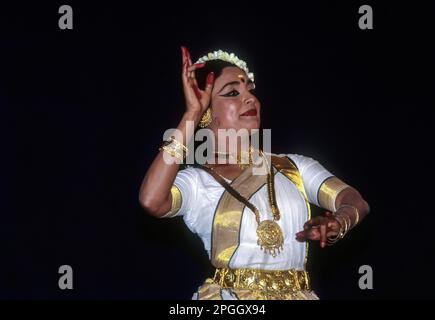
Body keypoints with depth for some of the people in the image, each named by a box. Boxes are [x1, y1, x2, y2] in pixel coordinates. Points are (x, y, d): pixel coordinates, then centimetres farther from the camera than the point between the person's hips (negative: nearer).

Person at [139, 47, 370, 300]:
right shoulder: (196, 181, 2)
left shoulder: (295, 167, 12)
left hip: (298, 294, 1)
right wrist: (191, 114, -12)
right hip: (228, 296, -1)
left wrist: (336, 223, -26)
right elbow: (152, 201, -19)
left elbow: (356, 202, 0)